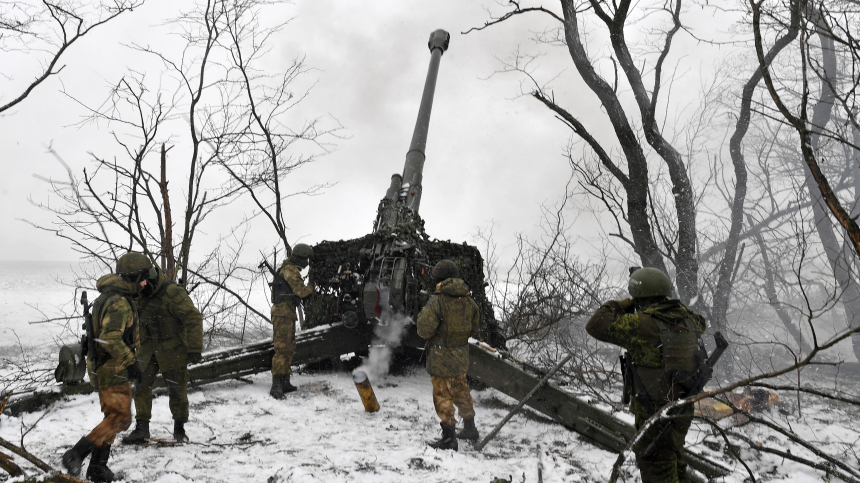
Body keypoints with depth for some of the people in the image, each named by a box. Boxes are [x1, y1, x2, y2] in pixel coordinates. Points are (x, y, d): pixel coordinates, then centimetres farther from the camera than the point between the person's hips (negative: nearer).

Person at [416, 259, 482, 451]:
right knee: (461, 392, 22)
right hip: (461, 357, 7)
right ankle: (470, 429, 35)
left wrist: (422, 314, -3)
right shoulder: (469, 301, 1)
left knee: (442, 396, 3)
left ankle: (448, 438, 8)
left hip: (441, 358, -6)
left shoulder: (437, 301, -19)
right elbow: (475, 329, 10)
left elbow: (424, 331, -21)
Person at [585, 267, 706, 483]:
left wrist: (624, 304, -7)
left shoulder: (642, 324, -22)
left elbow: (596, 325, -21)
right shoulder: (685, 318, -1)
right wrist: (670, 303, 21)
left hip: (655, 415, -7)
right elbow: (700, 324, 25)